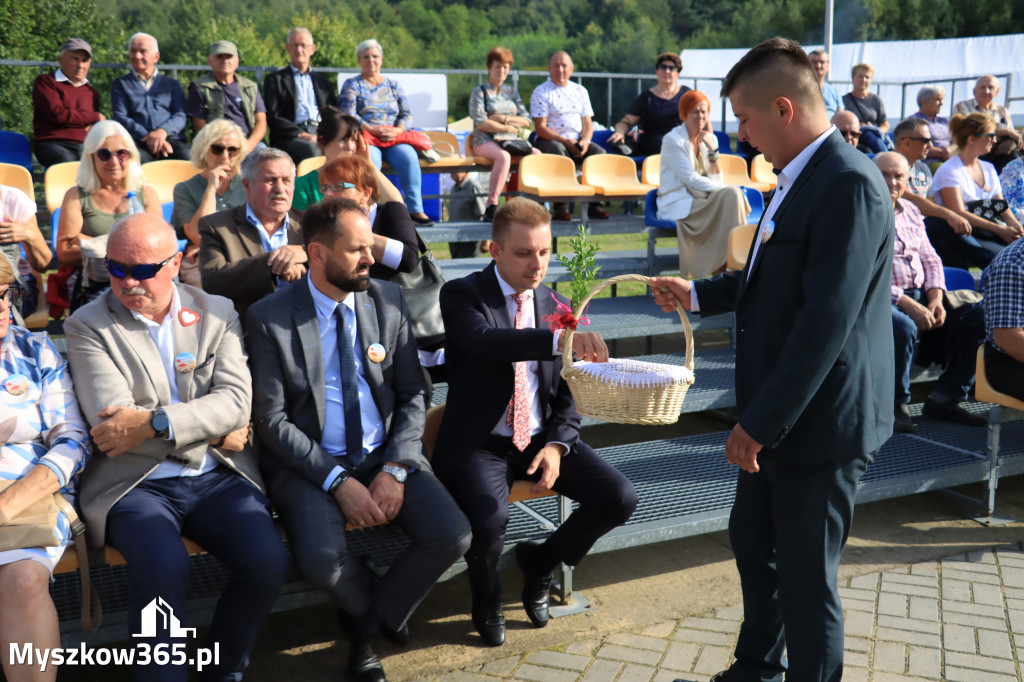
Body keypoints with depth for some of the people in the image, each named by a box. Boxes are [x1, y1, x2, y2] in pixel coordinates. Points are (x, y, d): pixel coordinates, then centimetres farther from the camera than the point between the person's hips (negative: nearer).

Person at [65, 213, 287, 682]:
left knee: (267, 560, -21)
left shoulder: (217, 314, 8)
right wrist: (214, 431, -8)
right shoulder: (87, 326, 2)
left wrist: (153, 423, -18)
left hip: (217, 478, 2)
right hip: (135, 484, -2)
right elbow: (111, 423, -9)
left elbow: (236, 401, -5)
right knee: (164, 565, -32)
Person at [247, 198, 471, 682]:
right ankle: (386, 611, 8)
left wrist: (395, 469, -11)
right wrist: (337, 481, -17)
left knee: (452, 536, -19)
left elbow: (413, 394, 4)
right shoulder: (269, 318, -7)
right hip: (309, 463, -3)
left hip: (385, 456, 3)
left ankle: (367, 628, 9)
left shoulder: (388, 301, 3)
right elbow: (272, 420, -8)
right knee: (321, 559, -30)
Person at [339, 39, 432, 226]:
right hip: (365, 138, -2)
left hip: (394, 138, 2)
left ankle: (416, 209, -32)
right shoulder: (351, 85, 15)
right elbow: (348, 115, 0)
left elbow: (407, 114, 13)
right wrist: (371, 130, -14)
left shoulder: (393, 85, 23)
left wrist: (398, 130, -9)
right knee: (371, 160, -37)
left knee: (408, 156, -31)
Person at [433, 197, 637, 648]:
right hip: (478, 443, -5)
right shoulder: (462, 294, -8)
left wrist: (558, 444, -9)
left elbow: (567, 390, 10)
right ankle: (486, 595, 6)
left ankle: (542, 561, 18)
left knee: (619, 498, -12)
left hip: (542, 438, 5)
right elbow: (484, 341, -32)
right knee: (488, 520, -32)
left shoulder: (555, 303, 8)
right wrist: (560, 338, -45)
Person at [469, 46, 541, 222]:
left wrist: (505, 118, -4)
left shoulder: (512, 91, 21)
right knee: (504, 156, -39)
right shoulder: (479, 91, 6)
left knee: (537, 154, -25)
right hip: (485, 141, -5)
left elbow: (527, 121, 12)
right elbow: (481, 123, -7)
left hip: (512, 141, 5)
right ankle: (491, 206, -37)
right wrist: (508, 128, -5)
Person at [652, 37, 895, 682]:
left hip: (820, 420, -10)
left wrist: (761, 422, -23)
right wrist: (698, 293, 17)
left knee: (806, 579, 5)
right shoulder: (803, 177, 9)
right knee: (752, 539, 23)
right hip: (776, 413, 10)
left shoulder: (848, 184, -22)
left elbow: (827, 319, -27)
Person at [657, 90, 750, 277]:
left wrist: (713, 150, -10)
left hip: (701, 201, 6)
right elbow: (691, 179, -15)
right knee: (731, 196, -25)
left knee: (733, 195, -24)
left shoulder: (709, 139, 11)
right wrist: (727, 191, -19)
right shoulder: (673, 140, -8)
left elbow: (716, 181, 3)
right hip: (677, 204, -6)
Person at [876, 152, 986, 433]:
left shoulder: (911, 211, 20)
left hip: (921, 296, 7)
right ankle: (896, 404, -15)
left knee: (982, 316, -10)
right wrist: (905, 302, -21)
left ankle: (946, 397, -2)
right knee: (903, 327, -39)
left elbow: (930, 259, 18)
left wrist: (935, 299, -2)